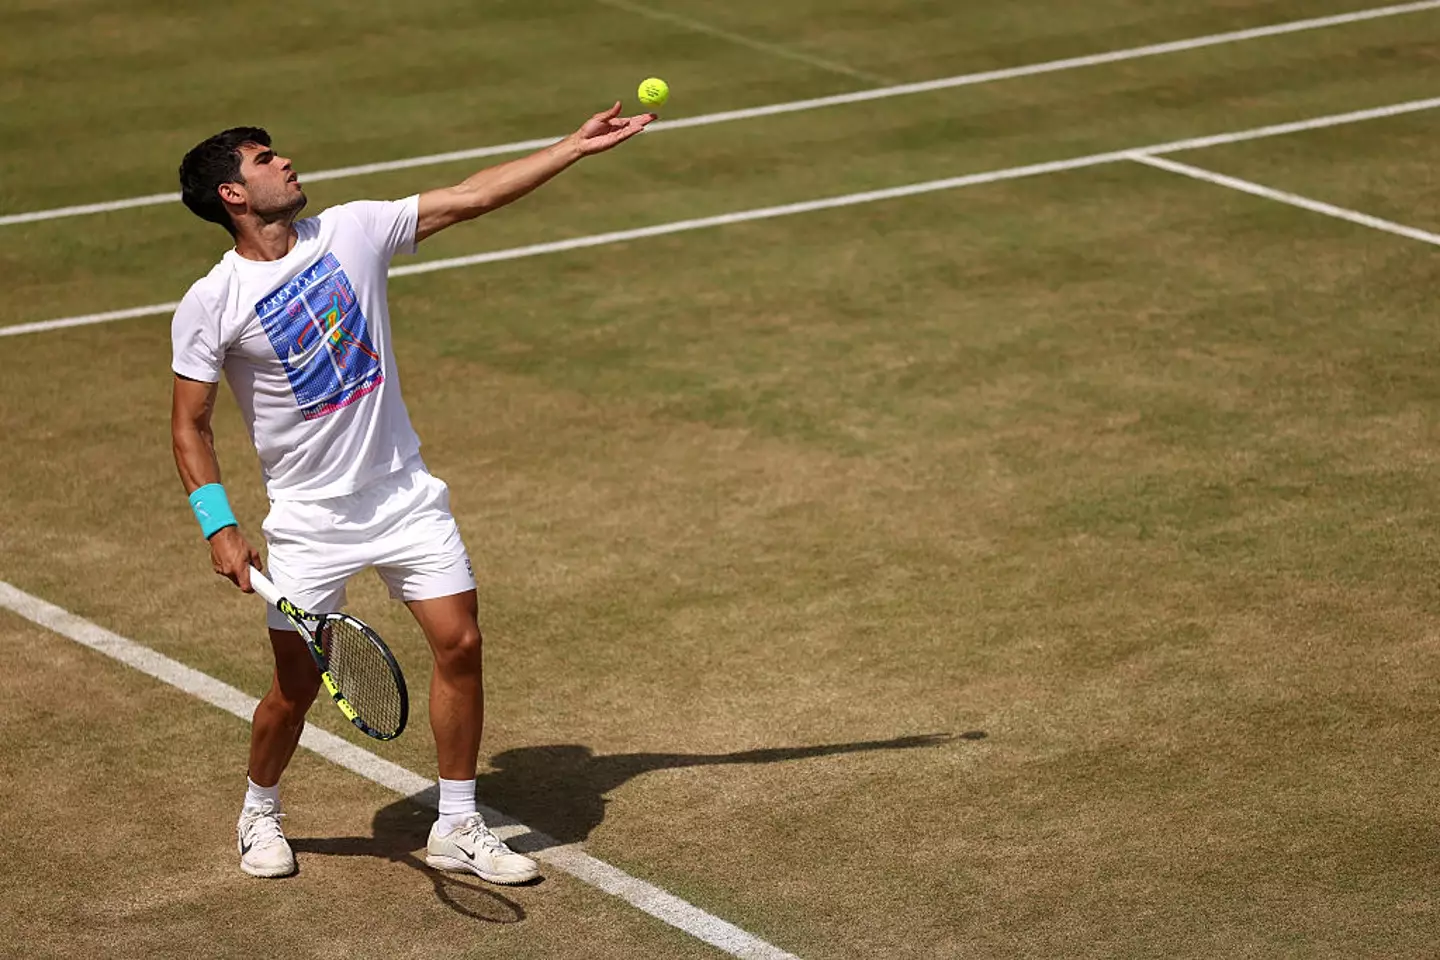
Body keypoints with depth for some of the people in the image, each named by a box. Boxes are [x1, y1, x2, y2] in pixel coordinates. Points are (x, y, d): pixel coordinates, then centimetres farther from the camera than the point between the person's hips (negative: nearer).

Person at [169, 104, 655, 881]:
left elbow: (471, 198, 0)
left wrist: (577, 145, -3)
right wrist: (218, 528, -15)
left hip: (404, 492, 4)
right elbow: (189, 424, -5)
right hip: (309, 518, -3)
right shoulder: (210, 306, -12)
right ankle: (259, 813, 31)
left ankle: (456, 829, 12)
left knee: (459, 643, -2)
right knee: (297, 684, 1)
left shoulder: (350, 231, -2)